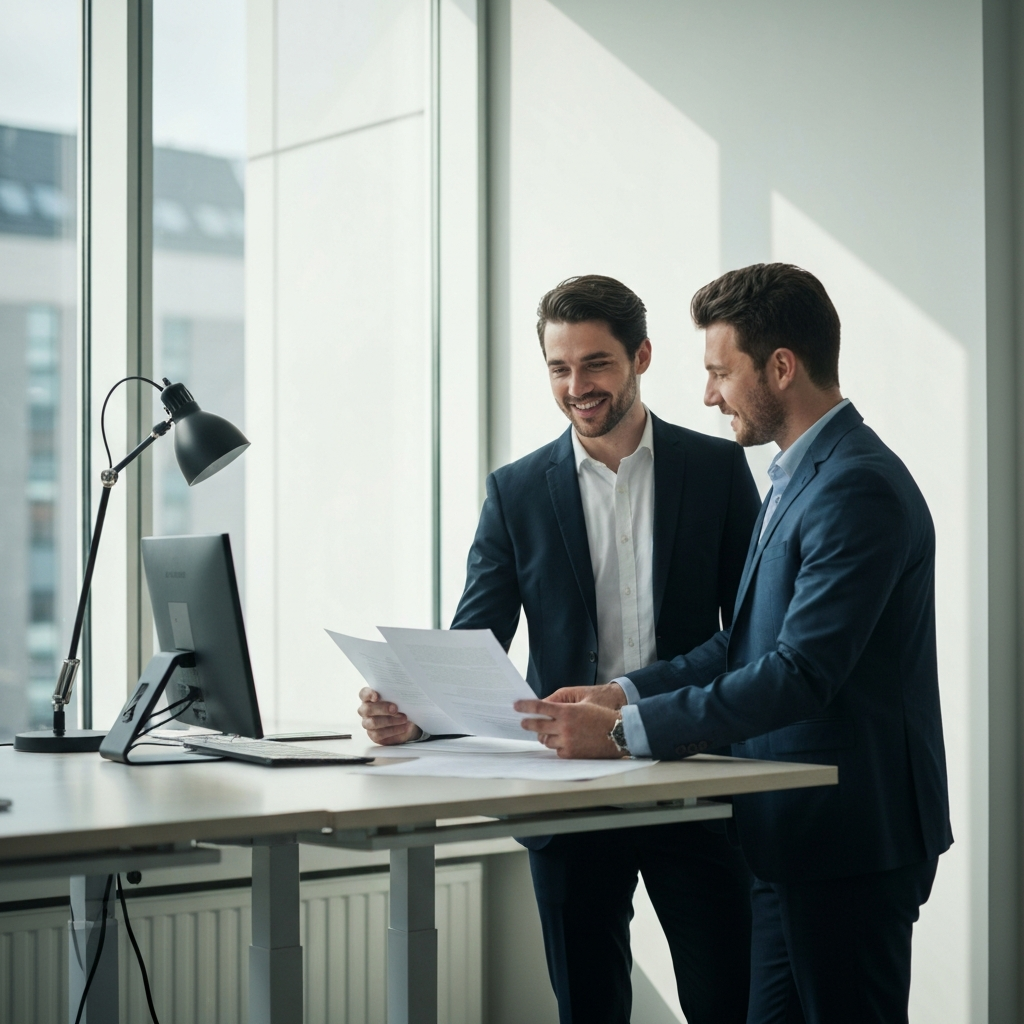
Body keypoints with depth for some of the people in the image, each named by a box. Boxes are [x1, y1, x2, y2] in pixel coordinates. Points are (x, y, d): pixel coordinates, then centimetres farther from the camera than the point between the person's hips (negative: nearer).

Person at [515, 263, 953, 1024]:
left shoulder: (859, 488, -19)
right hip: (799, 833, 10)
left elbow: (802, 671, -25)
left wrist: (628, 731, -25)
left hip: (852, 842, -10)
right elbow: (749, 642, 17)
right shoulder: (800, 475, 14)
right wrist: (628, 693, 5)